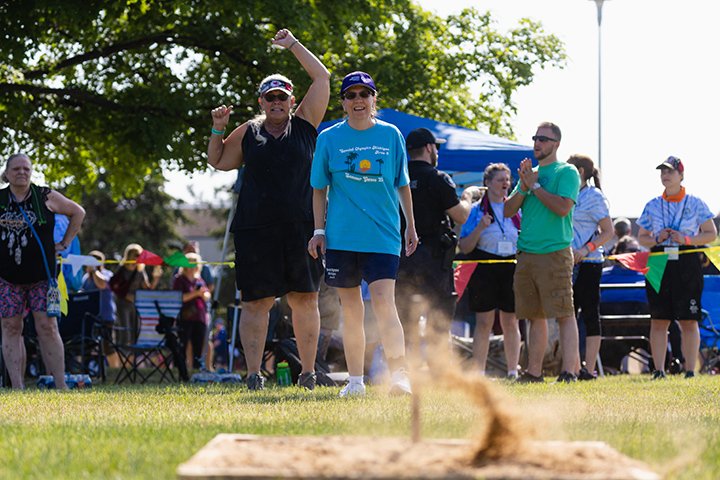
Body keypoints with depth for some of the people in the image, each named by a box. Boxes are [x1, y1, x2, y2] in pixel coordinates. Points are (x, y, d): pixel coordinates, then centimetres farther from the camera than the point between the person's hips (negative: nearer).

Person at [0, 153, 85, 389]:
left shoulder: (46, 197, 1)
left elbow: (78, 212, 13)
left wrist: (65, 243, 8)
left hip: (41, 276, -2)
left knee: (47, 327, -7)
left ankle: (61, 386, -6)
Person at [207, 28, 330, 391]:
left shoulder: (304, 124, 11)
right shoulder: (249, 133, 13)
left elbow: (322, 78, 9)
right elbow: (217, 161, 24)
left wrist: (294, 45, 11)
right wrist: (218, 129, 9)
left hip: (300, 228, 0)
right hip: (255, 230, 0)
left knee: (305, 300, 3)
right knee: (256, 302, -2)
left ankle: (308, 372, 11)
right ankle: (253, 374, -2)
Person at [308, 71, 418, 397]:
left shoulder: (390, 135, 5)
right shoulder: (329, 138, 4)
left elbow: (402, 185, 12)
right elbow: (319, 189, 9)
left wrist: (411, 227, 13)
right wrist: (319, 231, 3)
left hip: (383, 236, -1)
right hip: (341, 237, 1)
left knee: (383, 301, -16)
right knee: (351, 310, 6)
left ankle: (400, 373, -18)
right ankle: (355, 380, 14)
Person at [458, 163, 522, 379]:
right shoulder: (476, 210, 3)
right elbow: (464, 247, -2)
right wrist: (480, 228, -16)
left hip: (511, 269, 3)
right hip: (485, 270, -3)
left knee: (511, 322, 4)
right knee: (484, 322, -4)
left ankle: (513, 371, 8)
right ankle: (479, 372, -1)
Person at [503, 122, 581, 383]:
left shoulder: (566, 172, -1)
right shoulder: (529, 173, 19)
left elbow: (563, 207, -16)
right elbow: (508, 210, 13)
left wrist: (534, 185, -9)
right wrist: (523, 188, -3)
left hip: (554, 254, -7)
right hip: (526, 254, 7)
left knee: (563, 314, -9)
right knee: (535, 316, 10)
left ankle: (569, 371, -13)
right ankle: (534, 372, 13)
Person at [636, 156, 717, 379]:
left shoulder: (695, 204, 4)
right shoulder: (653, 206, 11)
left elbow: (711, 234, 4)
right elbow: (641, 237, 16)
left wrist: (686, 239, -10)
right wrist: (657, 239, -5)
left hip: (687, 263, -2)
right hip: (659, 263, 2)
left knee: (689, 321, -3)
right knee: (658, 320, 0)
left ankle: (690, 370, 1)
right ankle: (658, 371, 3)